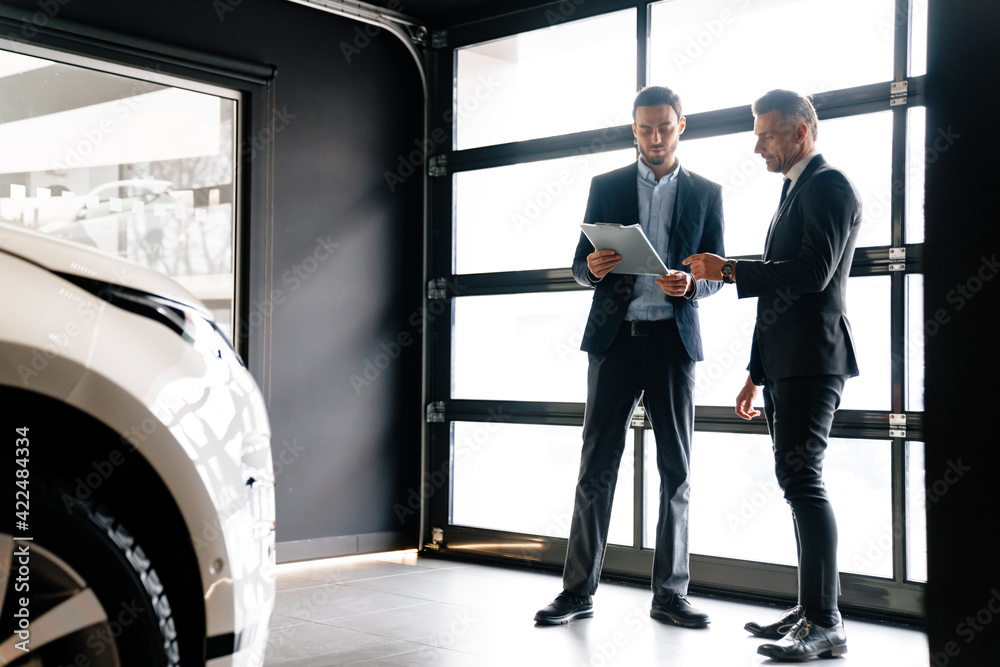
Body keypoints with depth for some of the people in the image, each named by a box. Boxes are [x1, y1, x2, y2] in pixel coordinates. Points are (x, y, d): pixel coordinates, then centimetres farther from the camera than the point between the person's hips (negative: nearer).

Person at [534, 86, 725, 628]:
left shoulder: (705, 193, 10)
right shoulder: (606, 187, 10)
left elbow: (714, 275, 8)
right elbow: (580, 264, 9)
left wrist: (690, 284, -15)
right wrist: (593, 268, -14)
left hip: (674, 339, 0)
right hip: (615, 337, 0)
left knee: (675, 470, 4)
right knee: (597, 465, 0)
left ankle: (669, 594, 13)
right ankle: (579, 592, 7)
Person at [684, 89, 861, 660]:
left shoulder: (829, 186, -6)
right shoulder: (794, 192, 24)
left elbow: (812, 273, -20)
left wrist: (730, 270, -14)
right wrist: (756, 373, 22)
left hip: (812, 360, -10)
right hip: (784, 363, 10)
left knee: (801, 476, -14)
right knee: (798, 480, 10)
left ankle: (826, 623, -9)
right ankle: (811, 610, 17)